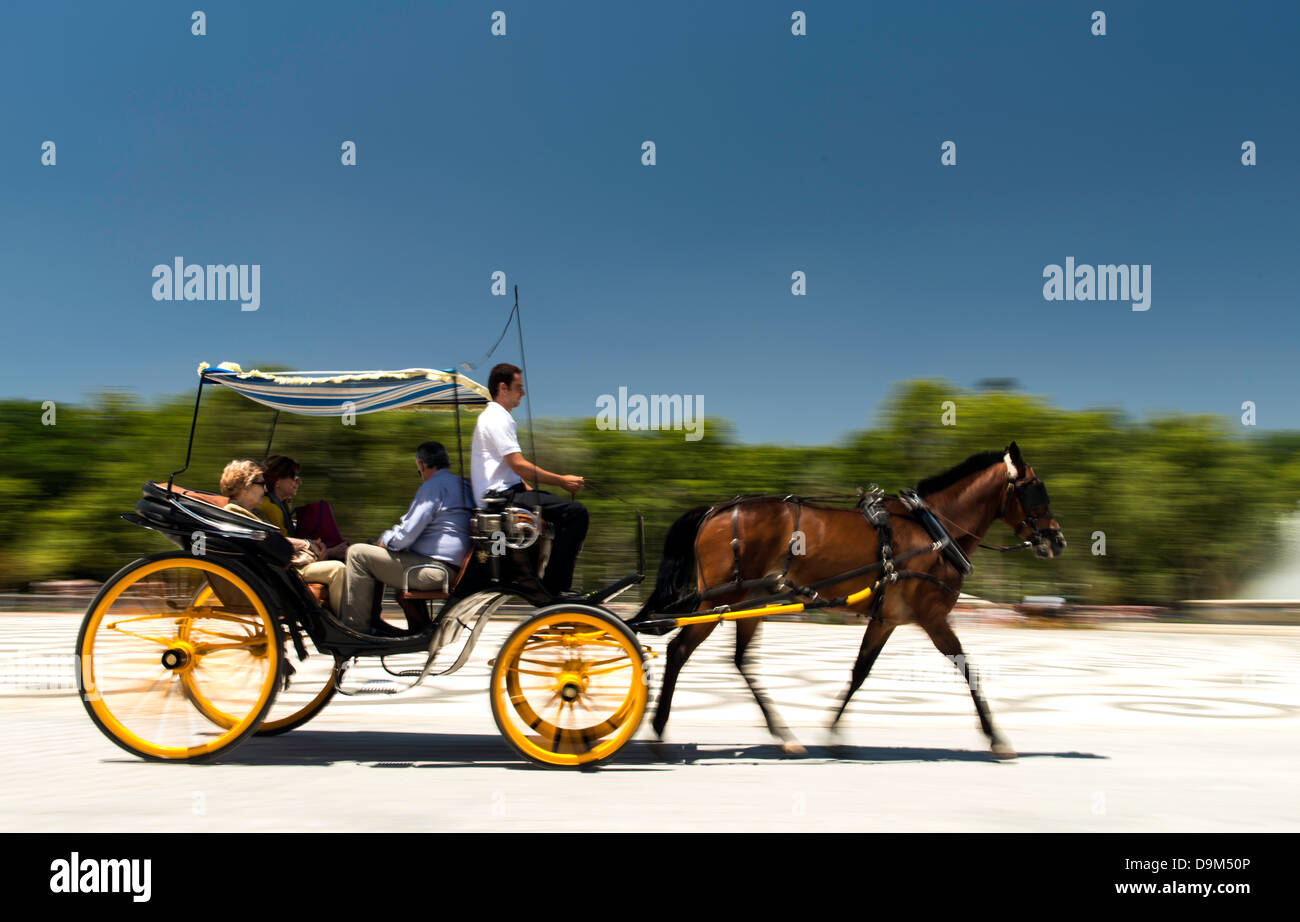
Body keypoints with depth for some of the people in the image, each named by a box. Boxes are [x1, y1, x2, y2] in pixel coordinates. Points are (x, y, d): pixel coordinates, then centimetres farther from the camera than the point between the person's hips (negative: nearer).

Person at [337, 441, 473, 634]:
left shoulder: (432, 486, -12)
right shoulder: (461, 486, 19)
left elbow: (407, 533, -16)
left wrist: (384, 541, 2)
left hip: (434, 569, -11)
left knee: (357, 554, -8)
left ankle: (357, 628, -6)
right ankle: (371, 621, 25)